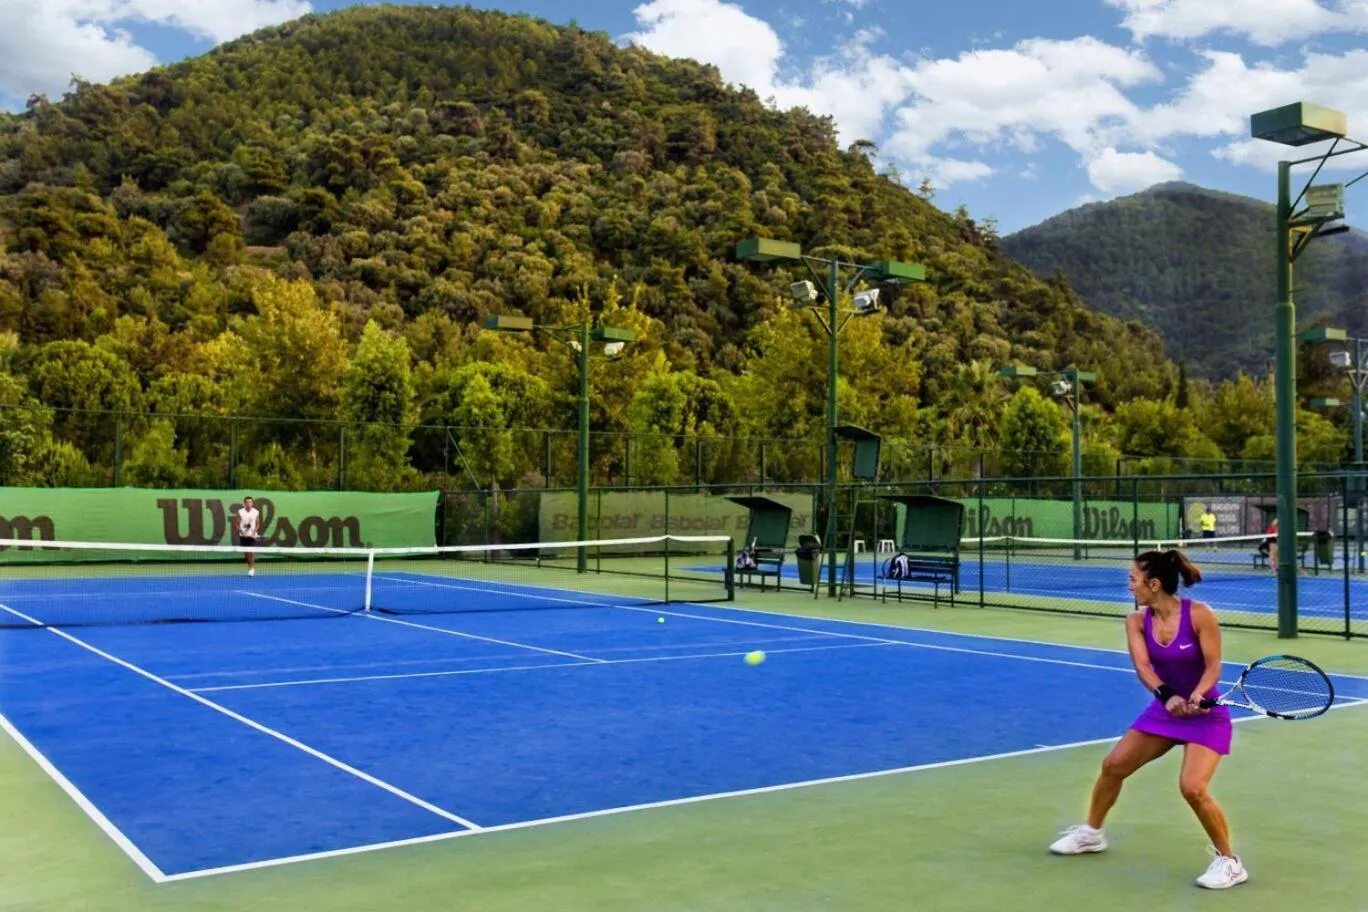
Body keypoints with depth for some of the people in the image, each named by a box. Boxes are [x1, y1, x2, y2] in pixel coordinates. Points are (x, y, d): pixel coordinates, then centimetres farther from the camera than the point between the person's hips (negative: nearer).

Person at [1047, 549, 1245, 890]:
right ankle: (1091, 833, 29)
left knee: (1192, 787, -22)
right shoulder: (1136, 620, -7)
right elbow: (1142, 665, -19)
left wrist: (1196, 696, -38)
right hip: (1164, 709, 6)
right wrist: (1167, 696, -37)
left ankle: (1229, 861, 1)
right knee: (1113, 765, 6)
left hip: (1206, 714, -6)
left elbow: (1213, 666, -19)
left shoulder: (1199, 615, -20)